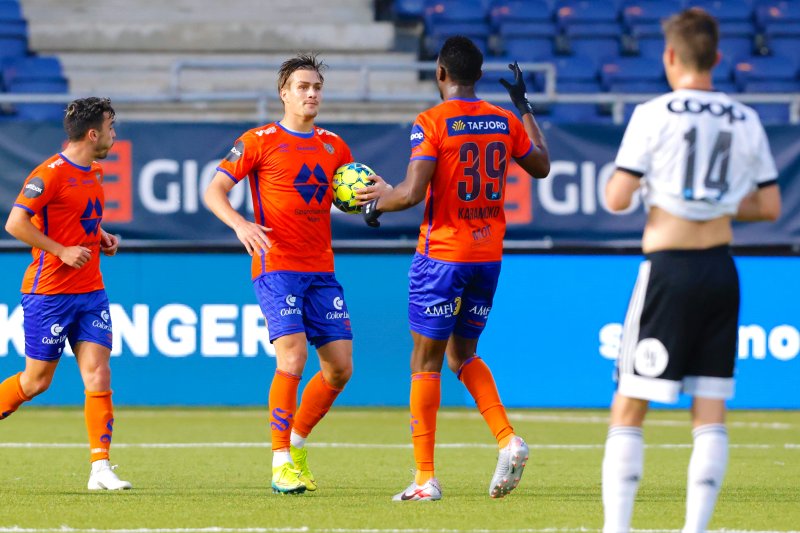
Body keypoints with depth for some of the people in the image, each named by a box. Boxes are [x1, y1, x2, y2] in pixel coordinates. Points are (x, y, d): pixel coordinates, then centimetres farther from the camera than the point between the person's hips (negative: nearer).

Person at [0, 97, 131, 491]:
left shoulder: (94, 173, 12)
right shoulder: (50, 174, -14)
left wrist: (101, 238, 10)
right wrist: (62, 251, -20)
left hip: (91, 292, 7)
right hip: (49, 292, -7)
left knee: (97, 375, -5)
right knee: (37, 380, 2)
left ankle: (100, 469, -8)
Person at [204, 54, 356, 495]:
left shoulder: (333, 145, 13)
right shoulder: (260, 141, -1)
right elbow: (214, 190, -3)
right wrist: (241, 225, -22)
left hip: (321, 268, 6)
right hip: (276, 265, -6)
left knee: (340, 367, 2)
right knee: (293, 359, -19)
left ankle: (297, 441, 23)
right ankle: (281, 464, -10)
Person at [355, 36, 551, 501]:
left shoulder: (431, 123, -12)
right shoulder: (505, 121, 4)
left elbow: (411, 194, -19)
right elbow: (541, 166, 21)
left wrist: (378, 204, 1)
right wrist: (525, 107, 30)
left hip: (443, 253, -6)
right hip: (489, 253, 6)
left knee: (427, 362, 3)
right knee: (463, 354, 20)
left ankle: (425, 478, 1)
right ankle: (508, 441, -2)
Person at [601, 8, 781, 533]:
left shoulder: (654, 115, -7)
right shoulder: (746, 121, 6)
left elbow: (617, 199, -9)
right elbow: (769, 207, 10)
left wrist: (621, 175, 12)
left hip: (668, 269, -4)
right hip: (722, 269, 4)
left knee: (628, 411, 1)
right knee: (711, 412, 6)